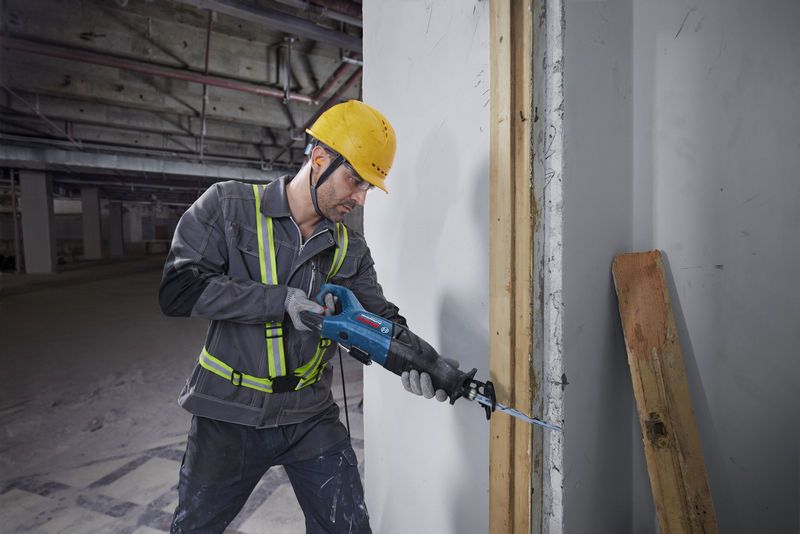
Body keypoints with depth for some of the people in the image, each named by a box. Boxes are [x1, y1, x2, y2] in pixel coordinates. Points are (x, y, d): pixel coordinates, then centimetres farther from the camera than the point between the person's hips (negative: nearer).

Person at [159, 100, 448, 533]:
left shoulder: (351, 250, -1)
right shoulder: (228, 206, -10)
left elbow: (379, 316, -4)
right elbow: (177, 290, -18)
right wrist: (282, 300, -25)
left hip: (310, 417, 2)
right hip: (228, 416, -1)